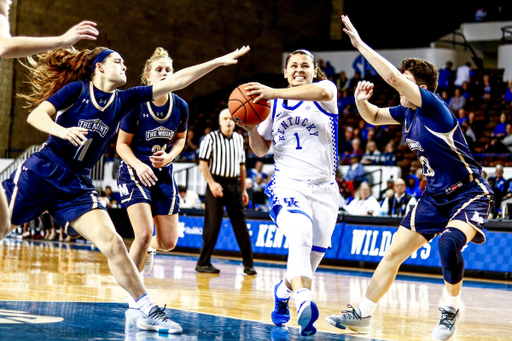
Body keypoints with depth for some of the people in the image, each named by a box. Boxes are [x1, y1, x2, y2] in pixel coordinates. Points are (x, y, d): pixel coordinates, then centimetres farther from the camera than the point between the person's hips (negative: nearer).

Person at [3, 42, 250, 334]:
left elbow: (175, 82, 8)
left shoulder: (124, 100, 9)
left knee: (113, 244, -10)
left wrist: (218, 62, 5)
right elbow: (36, 115, -10)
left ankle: (148, 312, -6)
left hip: (78, 185, 3)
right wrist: (63, 131, -29)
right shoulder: (77, 89, -2)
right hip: (42, 172, -3)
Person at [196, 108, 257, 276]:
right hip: (217, 183, -4)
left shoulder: (239, 139, 14)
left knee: (241, 225, 3)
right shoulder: (211, 138, -2)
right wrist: (212, 183, -17)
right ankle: (203, 263, 6)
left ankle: (248, 264, 7)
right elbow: (203, 163, -6)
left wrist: (243, 189, 16)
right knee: (212, 226, -3)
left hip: (234, 184, 4)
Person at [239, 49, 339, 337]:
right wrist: (250, 127, -1)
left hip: (323, 189, 1)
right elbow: (261, 149, 21)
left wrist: (275, 93, -34)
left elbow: (322, 91, -25)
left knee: (312, 257, 7)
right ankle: (304, 302, -49)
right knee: (300, 234, -32)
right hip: (287, 186, 0)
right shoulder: (275, 104, 14)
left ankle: (283, 291, 38)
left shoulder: (325, 89, 3)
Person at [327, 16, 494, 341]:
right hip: (436, 195, 8)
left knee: (449, 243, -35)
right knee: (394, 252, 5)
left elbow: (393, 76, -32)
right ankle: (363, 313, 16)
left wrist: (359, 42, -26)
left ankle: (451, 309, -12)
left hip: (470, 193, -8)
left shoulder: (432, 105, -21)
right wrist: (362, 101, -4)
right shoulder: (407, 112, 3)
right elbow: (374, 116, 20)